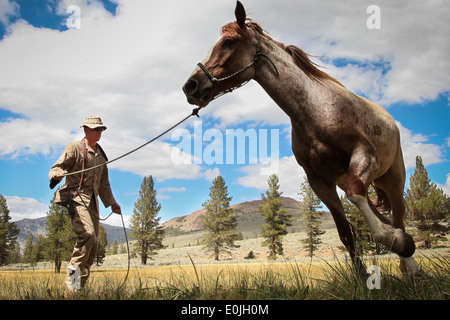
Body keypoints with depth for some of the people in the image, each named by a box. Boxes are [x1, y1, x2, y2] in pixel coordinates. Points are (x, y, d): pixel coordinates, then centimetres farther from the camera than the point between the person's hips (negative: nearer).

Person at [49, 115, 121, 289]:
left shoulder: (100, 154, 23)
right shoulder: (75, 148, 2)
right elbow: (55, 168, -4)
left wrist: (111, 203, 24)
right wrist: (57, 174, -28)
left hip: (92, 201, 7)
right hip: (76, 197, -7)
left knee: (93, 243, 2)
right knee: (88, 234, -26)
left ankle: (80, 283, 9)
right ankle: (73, 273, -16)